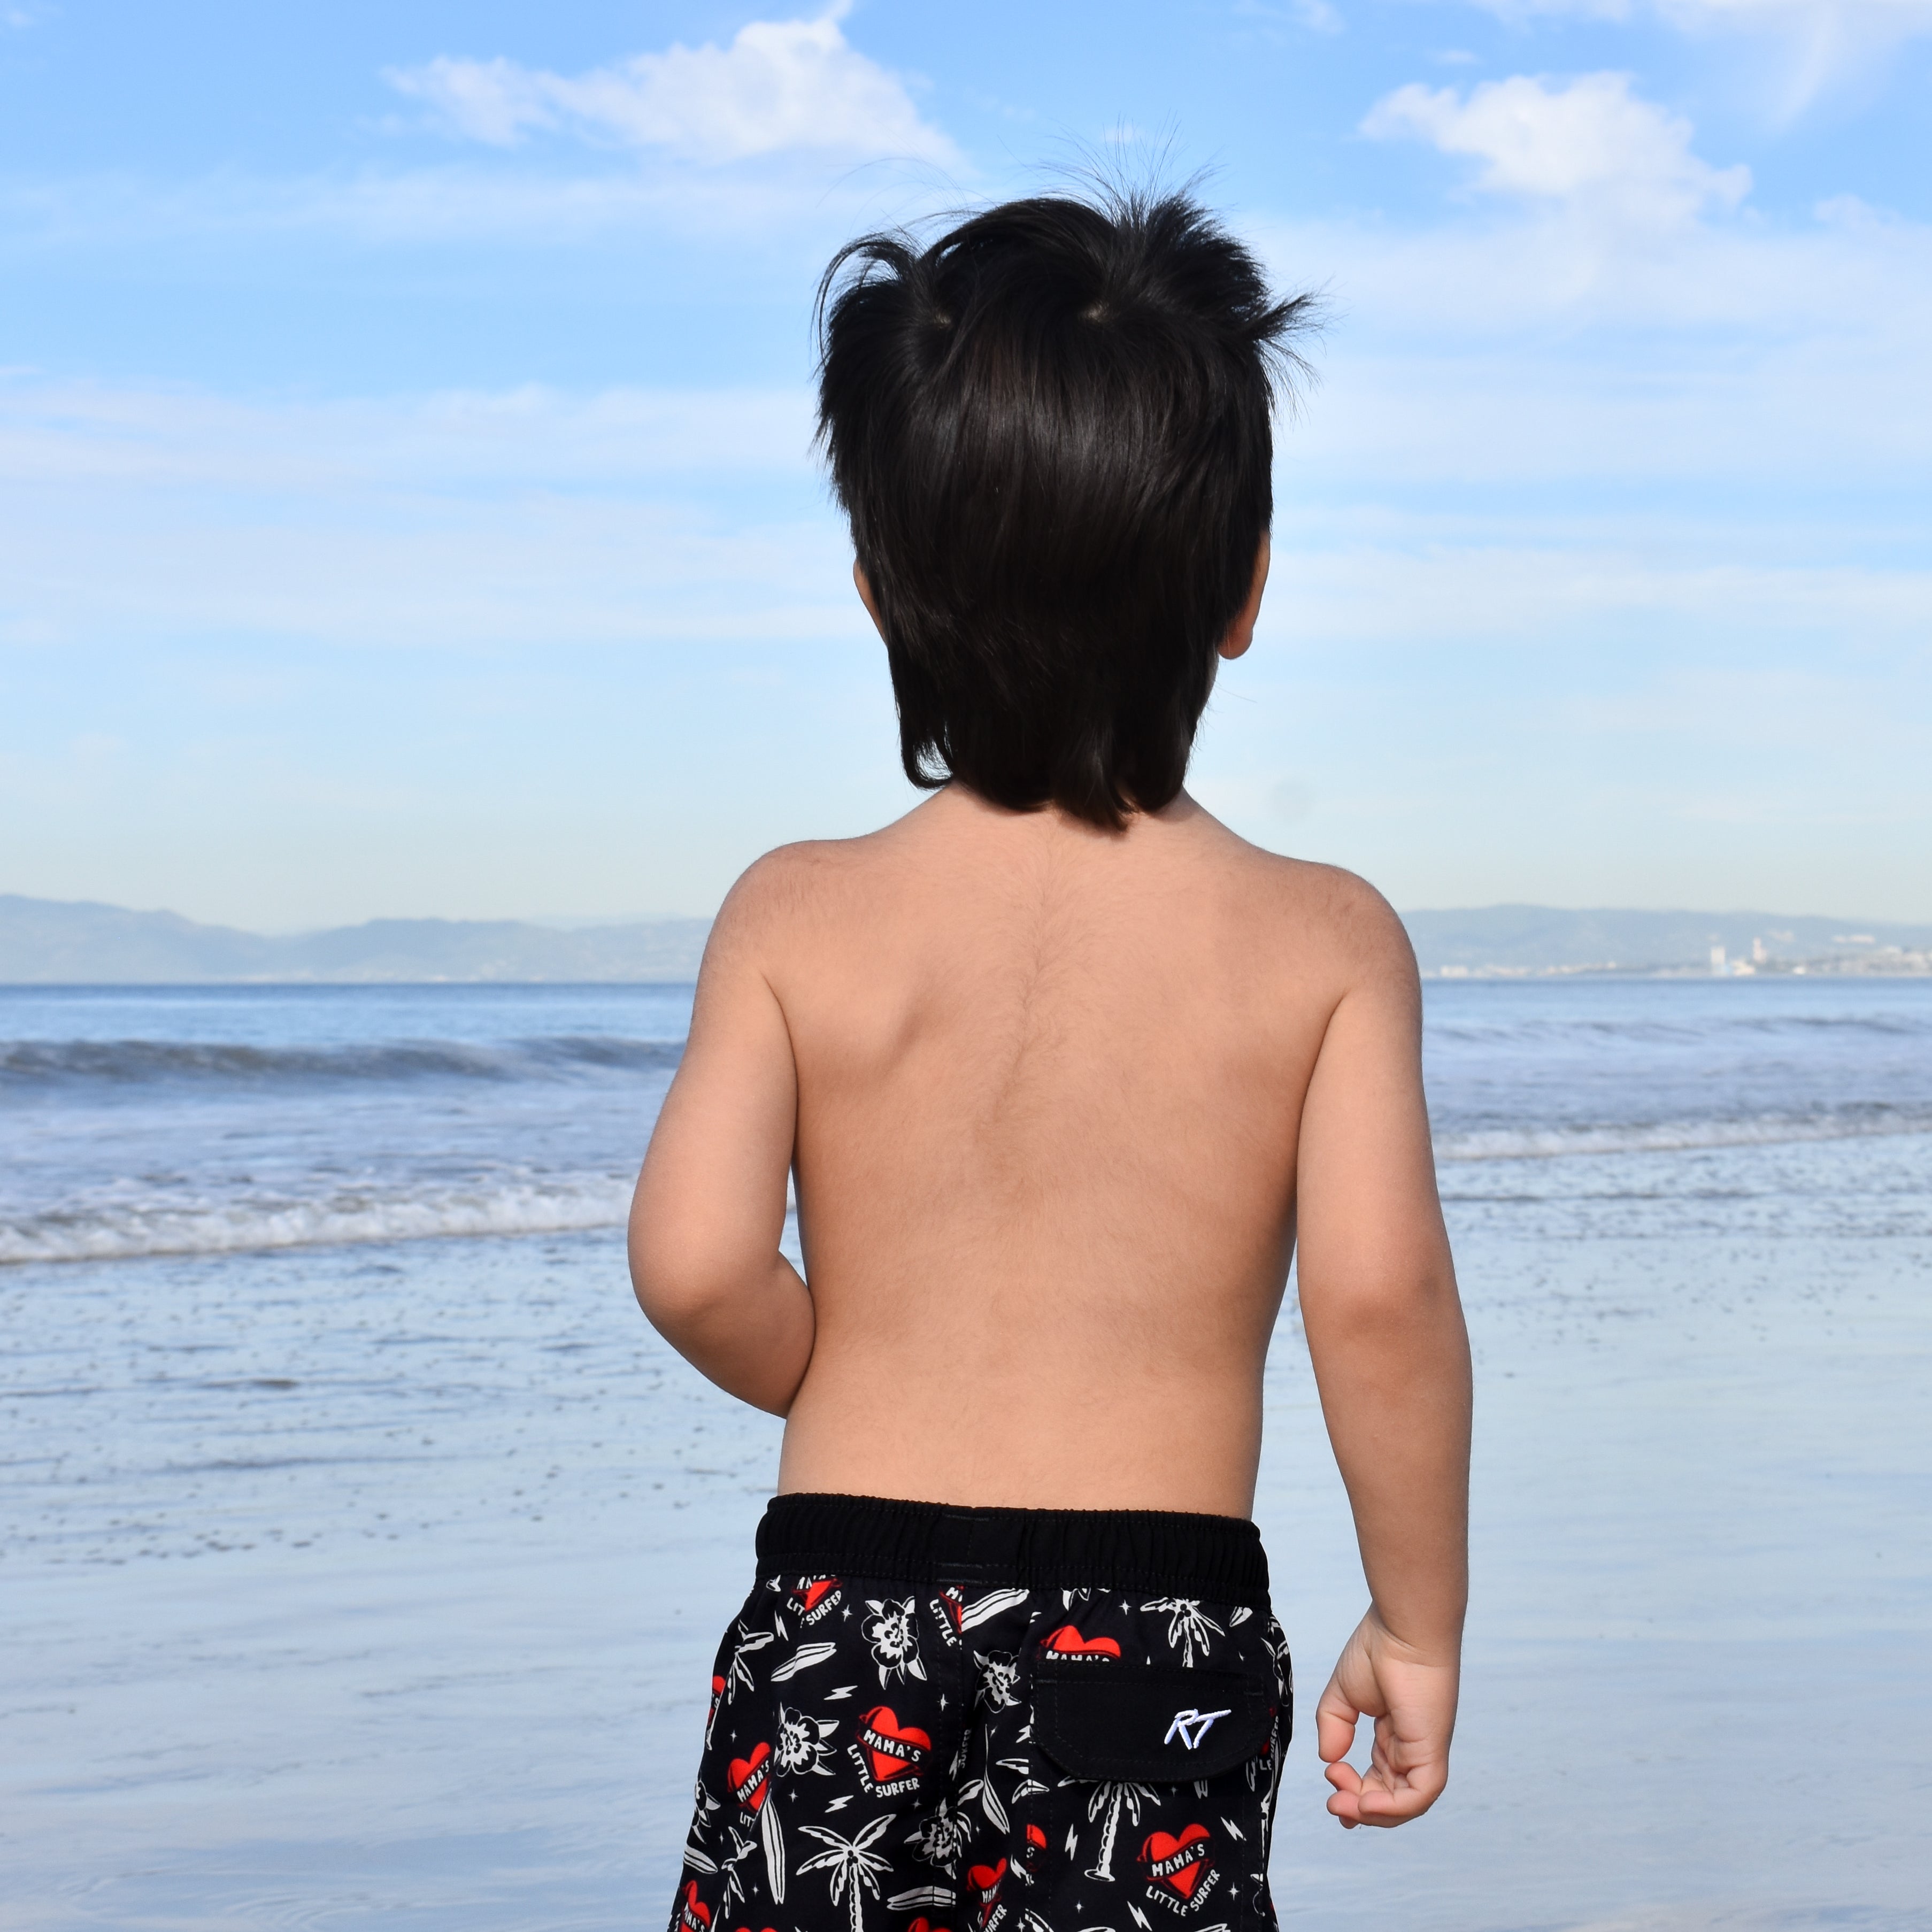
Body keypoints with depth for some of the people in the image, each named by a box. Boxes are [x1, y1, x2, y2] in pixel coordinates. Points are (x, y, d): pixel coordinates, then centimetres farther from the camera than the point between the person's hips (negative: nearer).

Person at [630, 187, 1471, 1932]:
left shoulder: (798, 919, -2)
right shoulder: (1324, 939, -4)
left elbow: (695, 1263, -12)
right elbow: (1379, 1286, -14)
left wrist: (849, 1396, 9)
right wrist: (1418, 1623, -2)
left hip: (843, 1617, 1)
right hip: (1164, 1647, 0)